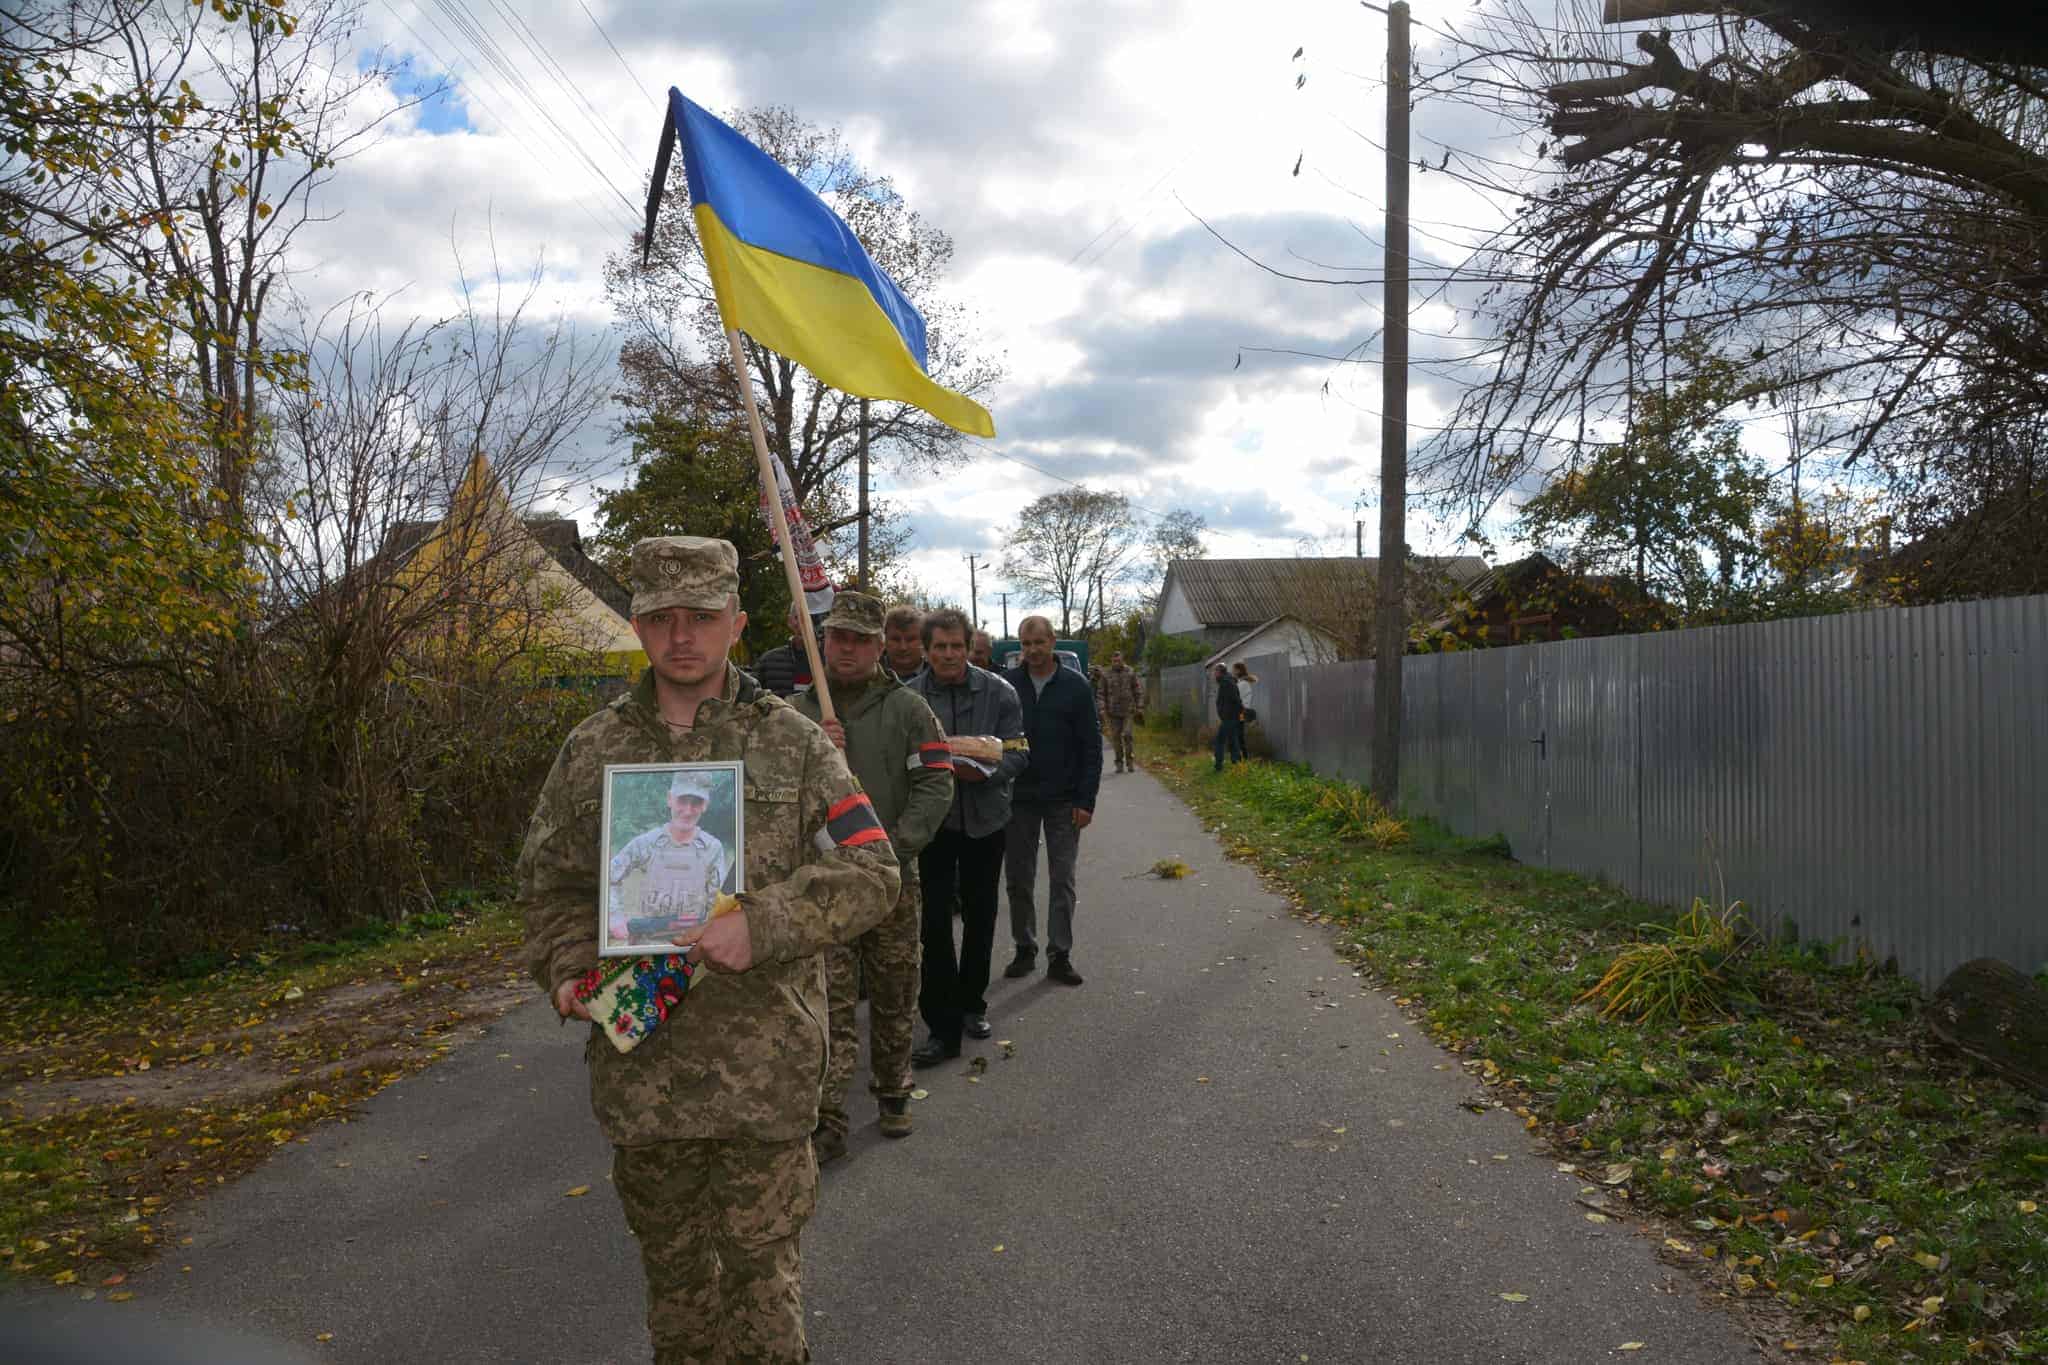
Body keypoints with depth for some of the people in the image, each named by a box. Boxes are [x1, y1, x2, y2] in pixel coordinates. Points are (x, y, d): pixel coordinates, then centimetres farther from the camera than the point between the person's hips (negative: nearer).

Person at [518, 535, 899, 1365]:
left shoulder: (792, 743, -1)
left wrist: (763, 927, -19)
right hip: (640, 1056, 3)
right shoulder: (591, 753, 6)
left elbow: (870, 870, -5)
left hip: (762, 1060, -2)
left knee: (760, 1265, 6)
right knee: (672, 1263, 18)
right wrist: (569, 972, -5)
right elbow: (551, 886, 14)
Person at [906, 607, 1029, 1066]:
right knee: (935, 920, -7)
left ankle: (971, 1003, 35)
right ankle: (942, 1027, 0)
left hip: (986, 818, 2)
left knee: (979, 915, 15)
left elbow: (1017, 754, -8)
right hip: (933, 821, -2)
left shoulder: (998, 692, -5)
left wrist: (982, 771, -26)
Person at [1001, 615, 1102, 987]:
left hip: (1064, 802, -1)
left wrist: (1086, 801, -7)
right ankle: (1024, 949, 20)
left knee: (1062, 880, 3)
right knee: (1018, 880, 8)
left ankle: (1059, 956, 9)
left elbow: (1091, 747, -1)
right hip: (1018, 799, 1)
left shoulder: (1075, 686, -2)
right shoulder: (1007, 684, 0)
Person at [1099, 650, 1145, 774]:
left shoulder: (1131, 672, 2)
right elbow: (1102, 693, 4)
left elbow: (1138, 690, 6)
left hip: (1128, 710, -1)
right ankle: (1119, 763, 11)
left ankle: (1130, 761, 1)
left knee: (1127, 735, -11)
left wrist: (1140, 706, 0)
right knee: (1116, 737, 2)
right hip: (1113, 711, 1)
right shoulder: (1106, 674, 2)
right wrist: (1103, 710, -4)